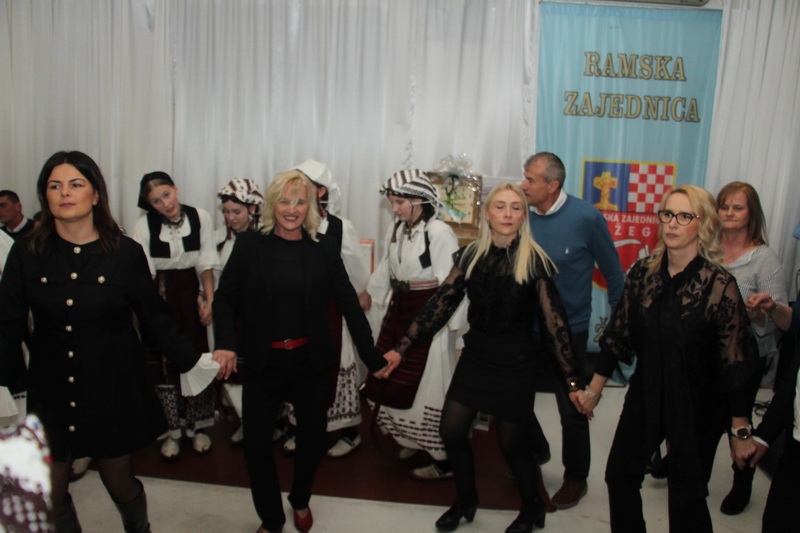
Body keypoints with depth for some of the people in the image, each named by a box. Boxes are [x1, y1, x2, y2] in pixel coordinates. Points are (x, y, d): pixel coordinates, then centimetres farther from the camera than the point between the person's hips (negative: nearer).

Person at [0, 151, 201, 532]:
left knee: (118, 482, 12)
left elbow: (155, 318, -3)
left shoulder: (126, 253, -8)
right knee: (50, 494, 10)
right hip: (51, 391, 2)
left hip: (112, 389, -1)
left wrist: (193, 361, -8)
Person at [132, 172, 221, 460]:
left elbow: (206, 263, -1)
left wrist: (209, 300, -6)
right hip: (159, 296, -1)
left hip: (191, 293, 1)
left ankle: (198, 427, 23)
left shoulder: (201, 218, -7)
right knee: (164, 363, 5)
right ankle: (171, 431, 20)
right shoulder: (143, 226, -10)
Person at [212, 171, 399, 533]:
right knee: (256, 443, 4)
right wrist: (225, 344, -20)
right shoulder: (249, 244, -4)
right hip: (262, 363, -1)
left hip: (312, 362, 1)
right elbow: (225, 298, -3)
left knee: (312, 438, 15)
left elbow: (349, 303, -2)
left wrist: (373, 358, -3)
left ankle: (300, 501, 46)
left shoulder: (324, 248, -2)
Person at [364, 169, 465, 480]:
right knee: (394, 378, 17)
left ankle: (444, 462, 15)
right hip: (399, 310, 8)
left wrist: (450, 326, -19)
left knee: (429, 385, 0)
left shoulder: (439, 233, -19)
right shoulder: (396, 230, 4)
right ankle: (411, 440, 38)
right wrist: (370, 294, 28)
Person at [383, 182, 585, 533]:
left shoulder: (534, 260, -11)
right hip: (475, 355, 4)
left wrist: (571, 380, -13)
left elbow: (553, 320, -11)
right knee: (451, 431, 6)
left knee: (511, 441, 7)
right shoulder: (470, 255, -1)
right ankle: (465, 500, 34)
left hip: (515, 361, -4)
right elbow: (441, 303, -2)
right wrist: (401, 347, -5)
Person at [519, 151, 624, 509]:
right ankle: (535, 452, 43)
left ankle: (576, 478, 33)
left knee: (572, 408, 10)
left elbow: (613, 274, -5)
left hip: (568, 330, -4)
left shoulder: (586, 217, -15)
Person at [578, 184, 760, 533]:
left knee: (687, 497, 8)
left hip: (697, 407, -4)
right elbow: (618, 333, 3)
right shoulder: (642, 272, -4)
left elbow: (736, 363, -13)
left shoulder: (719, 285, -17)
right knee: (620, 475, 13)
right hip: (645, 396, 4)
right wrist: (595, 388, 7)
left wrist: (740, 432, -9)